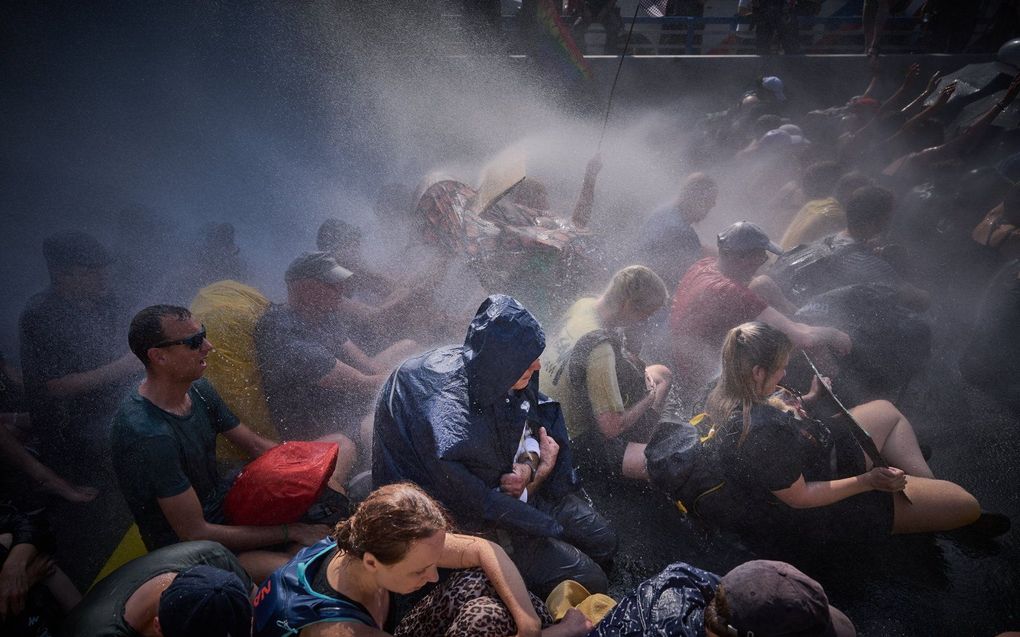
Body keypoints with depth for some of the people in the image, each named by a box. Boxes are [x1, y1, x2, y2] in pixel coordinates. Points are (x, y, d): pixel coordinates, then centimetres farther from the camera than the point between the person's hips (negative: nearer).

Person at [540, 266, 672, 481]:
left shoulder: (583, 304, -8)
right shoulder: (599, 350, -34)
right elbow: (612, 428, -29)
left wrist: (641, 372, 2)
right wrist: (649, 400, -12)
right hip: (572, 443, -10)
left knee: (661, 374, 20)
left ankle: (642, 443, 24)